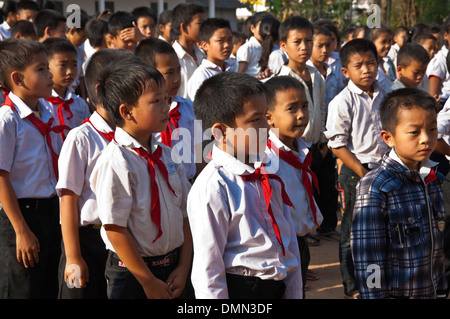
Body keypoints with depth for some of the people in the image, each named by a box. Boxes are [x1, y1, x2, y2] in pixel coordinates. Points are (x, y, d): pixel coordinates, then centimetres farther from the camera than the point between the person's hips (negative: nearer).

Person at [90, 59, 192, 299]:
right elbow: (115, 229, -18)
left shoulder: (166, 155, 5)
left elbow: (184, 214, 8)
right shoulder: (115, 162, -17)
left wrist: (183, 267, -1)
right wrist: (149, 282, -14)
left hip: (172, 266, 6)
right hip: (131, 273, -6)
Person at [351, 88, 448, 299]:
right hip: (395, 292, -6)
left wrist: (441, 289, 14)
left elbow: (438, 241, 12)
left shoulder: (433, 179, 3)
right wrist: (374, 294, -16)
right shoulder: (374, 188, -17)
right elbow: (367, 258, -16)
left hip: (432, 291, 6)